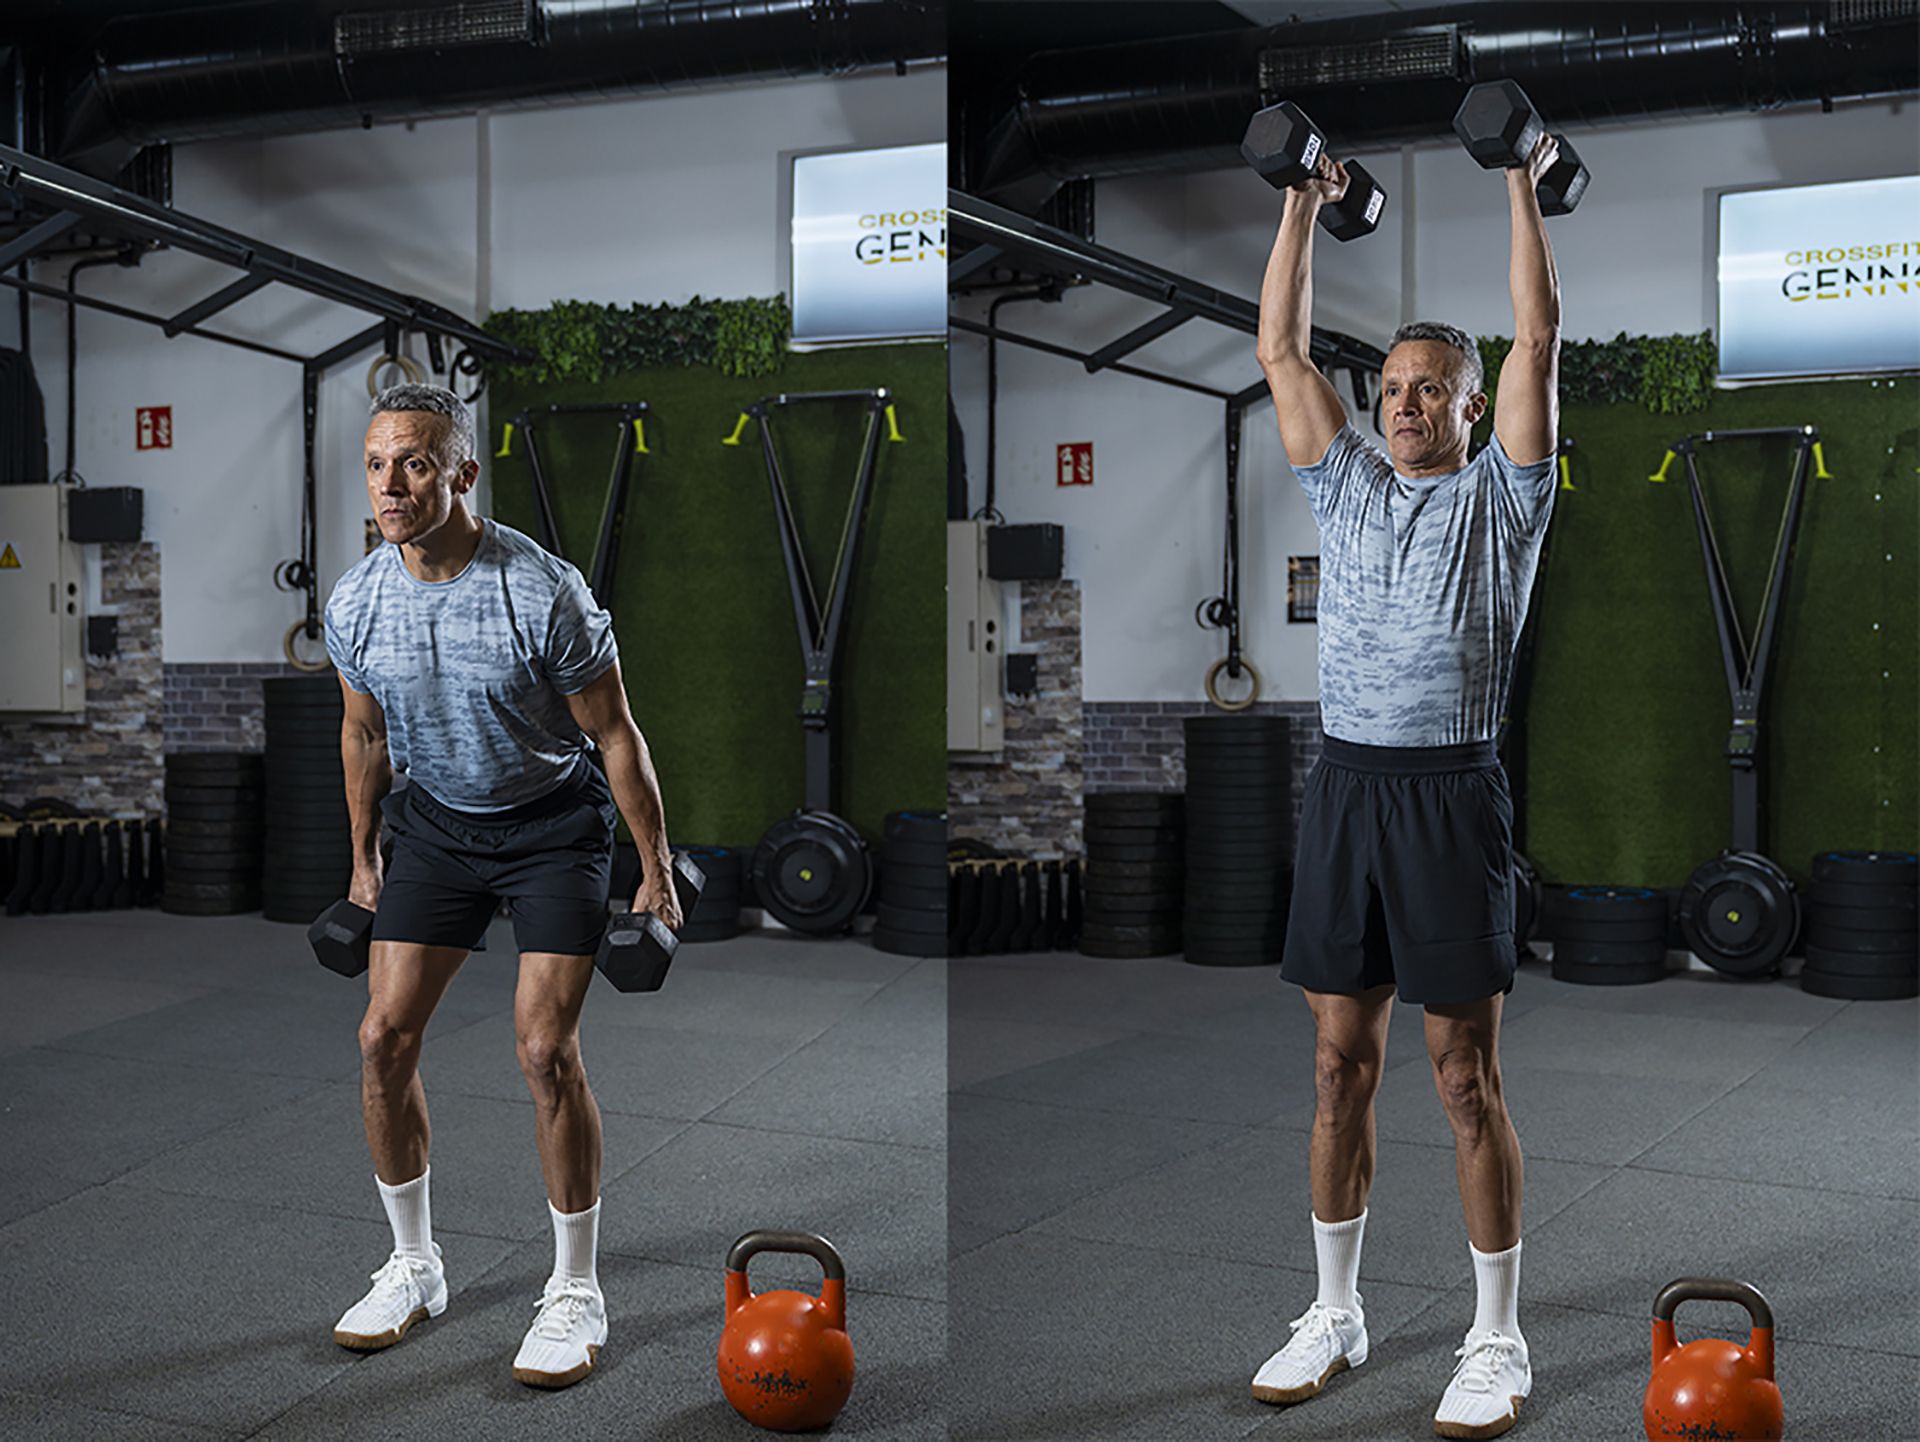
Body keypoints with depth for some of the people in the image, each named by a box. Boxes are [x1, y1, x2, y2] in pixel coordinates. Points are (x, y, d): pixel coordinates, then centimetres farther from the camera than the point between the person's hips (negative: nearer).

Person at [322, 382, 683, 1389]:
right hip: (435, 820, 5)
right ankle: (413, 1267, 18)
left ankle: (576, 1293, 5)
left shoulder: (543, 592, -26)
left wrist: (657, 873, -10)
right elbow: (364, 735, 8)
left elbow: (614, 735, -15)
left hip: (553, 823, -4)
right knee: (384, 1034, -2)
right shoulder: (354, 604, -11)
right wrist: (363, 860, 16)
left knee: (545, 1050, -12)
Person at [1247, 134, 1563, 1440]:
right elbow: (1280, 352, 13)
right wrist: (1305, 206, 14)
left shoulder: (1499, 497, 4)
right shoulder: (1347, 490, 15)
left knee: (1466, 1076, -1)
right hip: (1346, 785, 5)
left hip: (1451, 793, -4)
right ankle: (1336, 1313, 21)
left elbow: (1539, 343, -3)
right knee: (1341, 1066, 9)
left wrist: (1523, 188, 0)